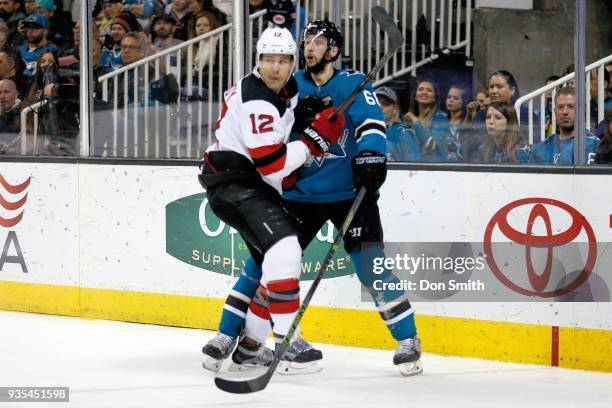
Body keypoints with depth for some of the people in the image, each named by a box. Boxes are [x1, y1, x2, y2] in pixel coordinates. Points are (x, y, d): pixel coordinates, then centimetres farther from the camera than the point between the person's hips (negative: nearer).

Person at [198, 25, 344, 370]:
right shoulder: (256, 102, -22)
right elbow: (271, 166, -25)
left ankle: (250, 345, 21)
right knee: (283, 247, -26)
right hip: (233, 182, -10)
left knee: (278, 262, 11)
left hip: (254, 183, 10)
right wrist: (315, 139, -22)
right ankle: (286, 340, -26)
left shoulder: (290, 89, 9)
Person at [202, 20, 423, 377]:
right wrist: (297, 117, -19)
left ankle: (408, 340, 0)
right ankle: (227, 336, 6)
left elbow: (371, 122, -16)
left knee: (371, 264, -13)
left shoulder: (353, 83, -1)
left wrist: (370, 157, -35)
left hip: (349, 191, -3)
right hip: (301, 191, 3)